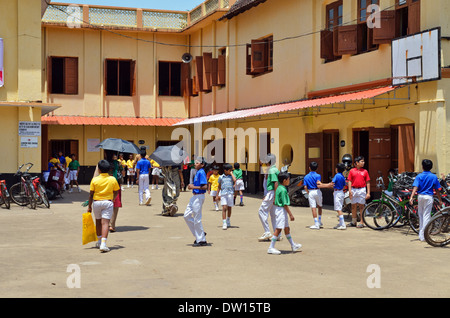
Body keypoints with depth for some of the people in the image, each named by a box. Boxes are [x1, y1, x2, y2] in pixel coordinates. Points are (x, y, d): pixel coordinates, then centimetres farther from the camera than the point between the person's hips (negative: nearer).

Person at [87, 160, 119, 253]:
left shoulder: (95, 179, -7)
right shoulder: (112, 179, -4)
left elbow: (91, 194, -4)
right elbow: (116, 192, 5)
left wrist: (89, 206, 5)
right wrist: (113, 199, 25)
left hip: (96, 202, 1)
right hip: (108, 202, -1)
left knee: (98, 221, 18)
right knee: (105, 222, -5)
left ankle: (99, 241, 31)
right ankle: (103, 243, -18)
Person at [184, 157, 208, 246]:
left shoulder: (201, 173, -16)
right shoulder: (197, 172, 13)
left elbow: (205, 186, -23)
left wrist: (194, 187, -18)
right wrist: (192, 185, 5)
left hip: (199, 197, -10)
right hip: (195, 196, 10)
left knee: (197, 219, -4)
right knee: (187, 216, 13)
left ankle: (202, 240, 6)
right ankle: (200, 233, 20)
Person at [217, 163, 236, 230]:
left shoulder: (231, 176, 7)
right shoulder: (221, 177, 8)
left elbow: (235, 180, -15)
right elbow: (219, 186, 15)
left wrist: (231, 173, -3)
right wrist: (218, 195, 11)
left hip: (230, 194, 1)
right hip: (223, 194, -1)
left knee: (229, 208, 11)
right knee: (224, 208, -10)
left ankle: (228, 220, 33)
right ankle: (224, 224, -12)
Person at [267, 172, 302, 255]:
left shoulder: (279, 188, 10)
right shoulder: (283, 190, -19)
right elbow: (285, 204, -20)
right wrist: (290, 214, -17)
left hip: (278, 209, 10)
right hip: (282, 210, -10)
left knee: (287, 228, 18)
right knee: (278, 229, -7)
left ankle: (293, 245, 29)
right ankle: (271, 247, -4)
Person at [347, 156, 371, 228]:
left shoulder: (365, 171, 3)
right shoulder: (352, 171, 4)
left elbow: (368, 183, 3)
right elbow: (350, 181, 3)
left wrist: (368, 193, -2)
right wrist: (350, 191, -7)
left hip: (362, 190, -1)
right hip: (354, 190, 1)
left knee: (361, 206, 0)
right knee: (353, 206, 9)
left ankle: (362, 222, 7)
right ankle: (353, 222, 20)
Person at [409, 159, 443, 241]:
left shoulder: (419, 176, 0)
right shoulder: (434, 177, 0)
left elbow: (415, 187, -12)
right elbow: (437, 190, 2)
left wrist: (411, 197, -20)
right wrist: (440, 200, 10)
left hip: (420, 196, 2)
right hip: (428, 197, -2)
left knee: (420, 215, 15)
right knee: (426, 216, 0)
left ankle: (420, 234, 23)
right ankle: (423, 236, -5)